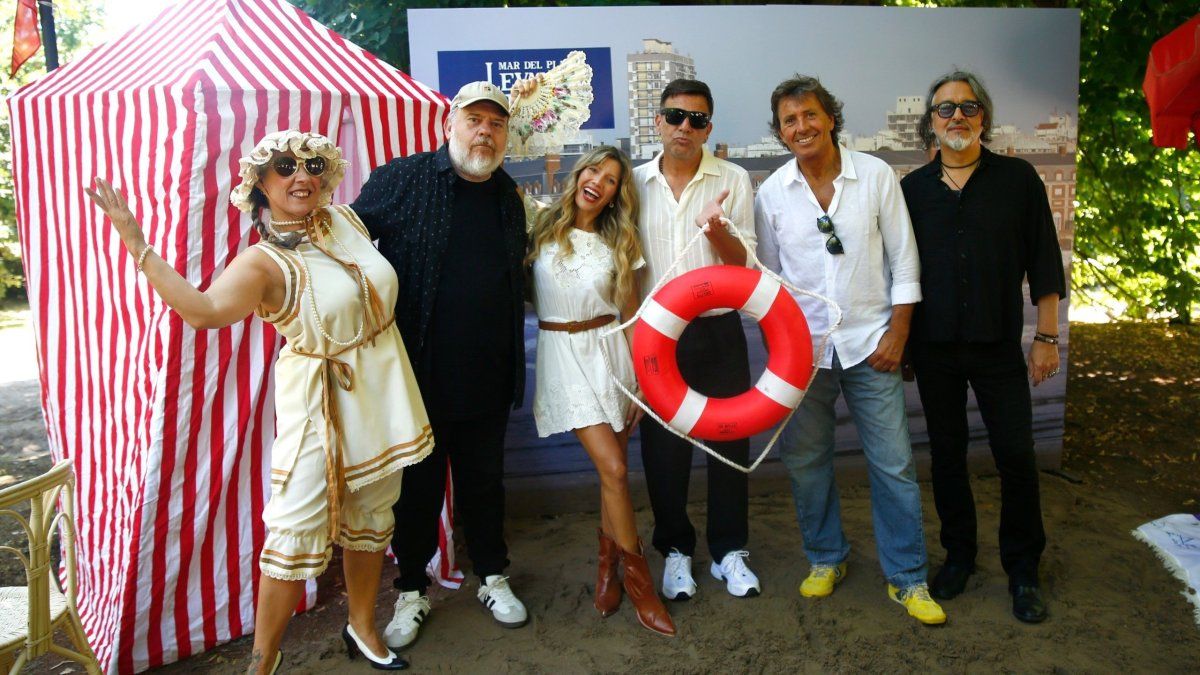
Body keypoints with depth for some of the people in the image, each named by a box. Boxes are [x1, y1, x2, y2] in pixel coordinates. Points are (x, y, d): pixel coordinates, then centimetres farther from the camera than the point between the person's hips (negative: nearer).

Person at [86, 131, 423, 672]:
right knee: (298, 527, -4)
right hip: (320, 404, -6)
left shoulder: (346, 220, 3)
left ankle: (362, 627, 35)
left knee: (370, 515, 16)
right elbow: (203, 309, -34)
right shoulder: (262, 263, -15)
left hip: (380, 391, 6)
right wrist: (135, 242, -34)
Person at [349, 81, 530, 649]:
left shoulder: (507, 197, 9)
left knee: (484, 479, 17)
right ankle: (412, 590, 29)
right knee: (417, 486, 11)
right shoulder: (398, 181, -7)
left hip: (487, 382, 4)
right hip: (416, 375, -3)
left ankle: (492, 577, 35)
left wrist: (513, 367, 14)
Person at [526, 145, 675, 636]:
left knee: (612, 467, 5)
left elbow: (632, 315, 5)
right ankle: (638, 580, 7)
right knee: (613, 468, -9)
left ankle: (607, 565, 28)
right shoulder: (544, 228, 1)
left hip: (609, 350, 2)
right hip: (563, 353, -2)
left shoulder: (618, 244, 5)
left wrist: (640, 376, 3)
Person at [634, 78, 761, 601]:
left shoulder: (734, 180, 1)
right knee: (662, 447, 7)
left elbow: (745, 264, 0)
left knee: (730, 440, 7)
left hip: (719, 331, 0)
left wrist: (717, 231, -20)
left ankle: (729, 550, 26)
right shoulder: (635, 183, 4)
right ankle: (676, 549, 27)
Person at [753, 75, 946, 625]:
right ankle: (826, 558, 30)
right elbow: (767, 276, 8)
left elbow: (903, 260, 0)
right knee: (805, 460, 9)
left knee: (893, 464, 3)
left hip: (869, 342, -1)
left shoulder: (876, 176, -2)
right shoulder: (772, 193, 1)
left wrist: (897, 333, -5)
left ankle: (907, 578, 18)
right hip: (803, 347, 2)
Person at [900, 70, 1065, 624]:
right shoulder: (912, 188, 5)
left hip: (998, 345, -1)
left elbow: (1043, 264, 2)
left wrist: (1046, 336, -2)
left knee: (1016, 456, 0)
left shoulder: (1017, 179, 1)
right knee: (946, 454, 10)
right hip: (933, 347, 2)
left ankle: (1022, 569, 18)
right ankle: (958, 554, 27)